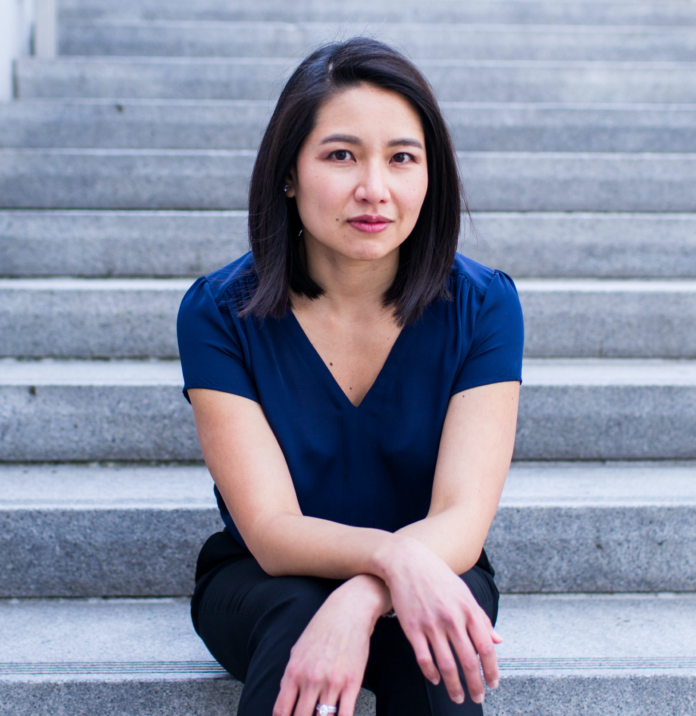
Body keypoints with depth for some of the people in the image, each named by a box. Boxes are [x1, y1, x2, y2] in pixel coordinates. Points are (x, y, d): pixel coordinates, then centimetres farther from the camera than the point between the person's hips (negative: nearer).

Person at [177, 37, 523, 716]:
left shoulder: (481, 305, -13)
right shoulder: (219, 312, -15)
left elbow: (462, 520, -20)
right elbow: (270, 531, -20)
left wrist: (357, 604, -40)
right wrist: (392, 554, -41)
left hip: (428, 578, 1)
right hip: (256, 583, 0)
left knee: (432, 636, -33)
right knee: (294, 615, -34)